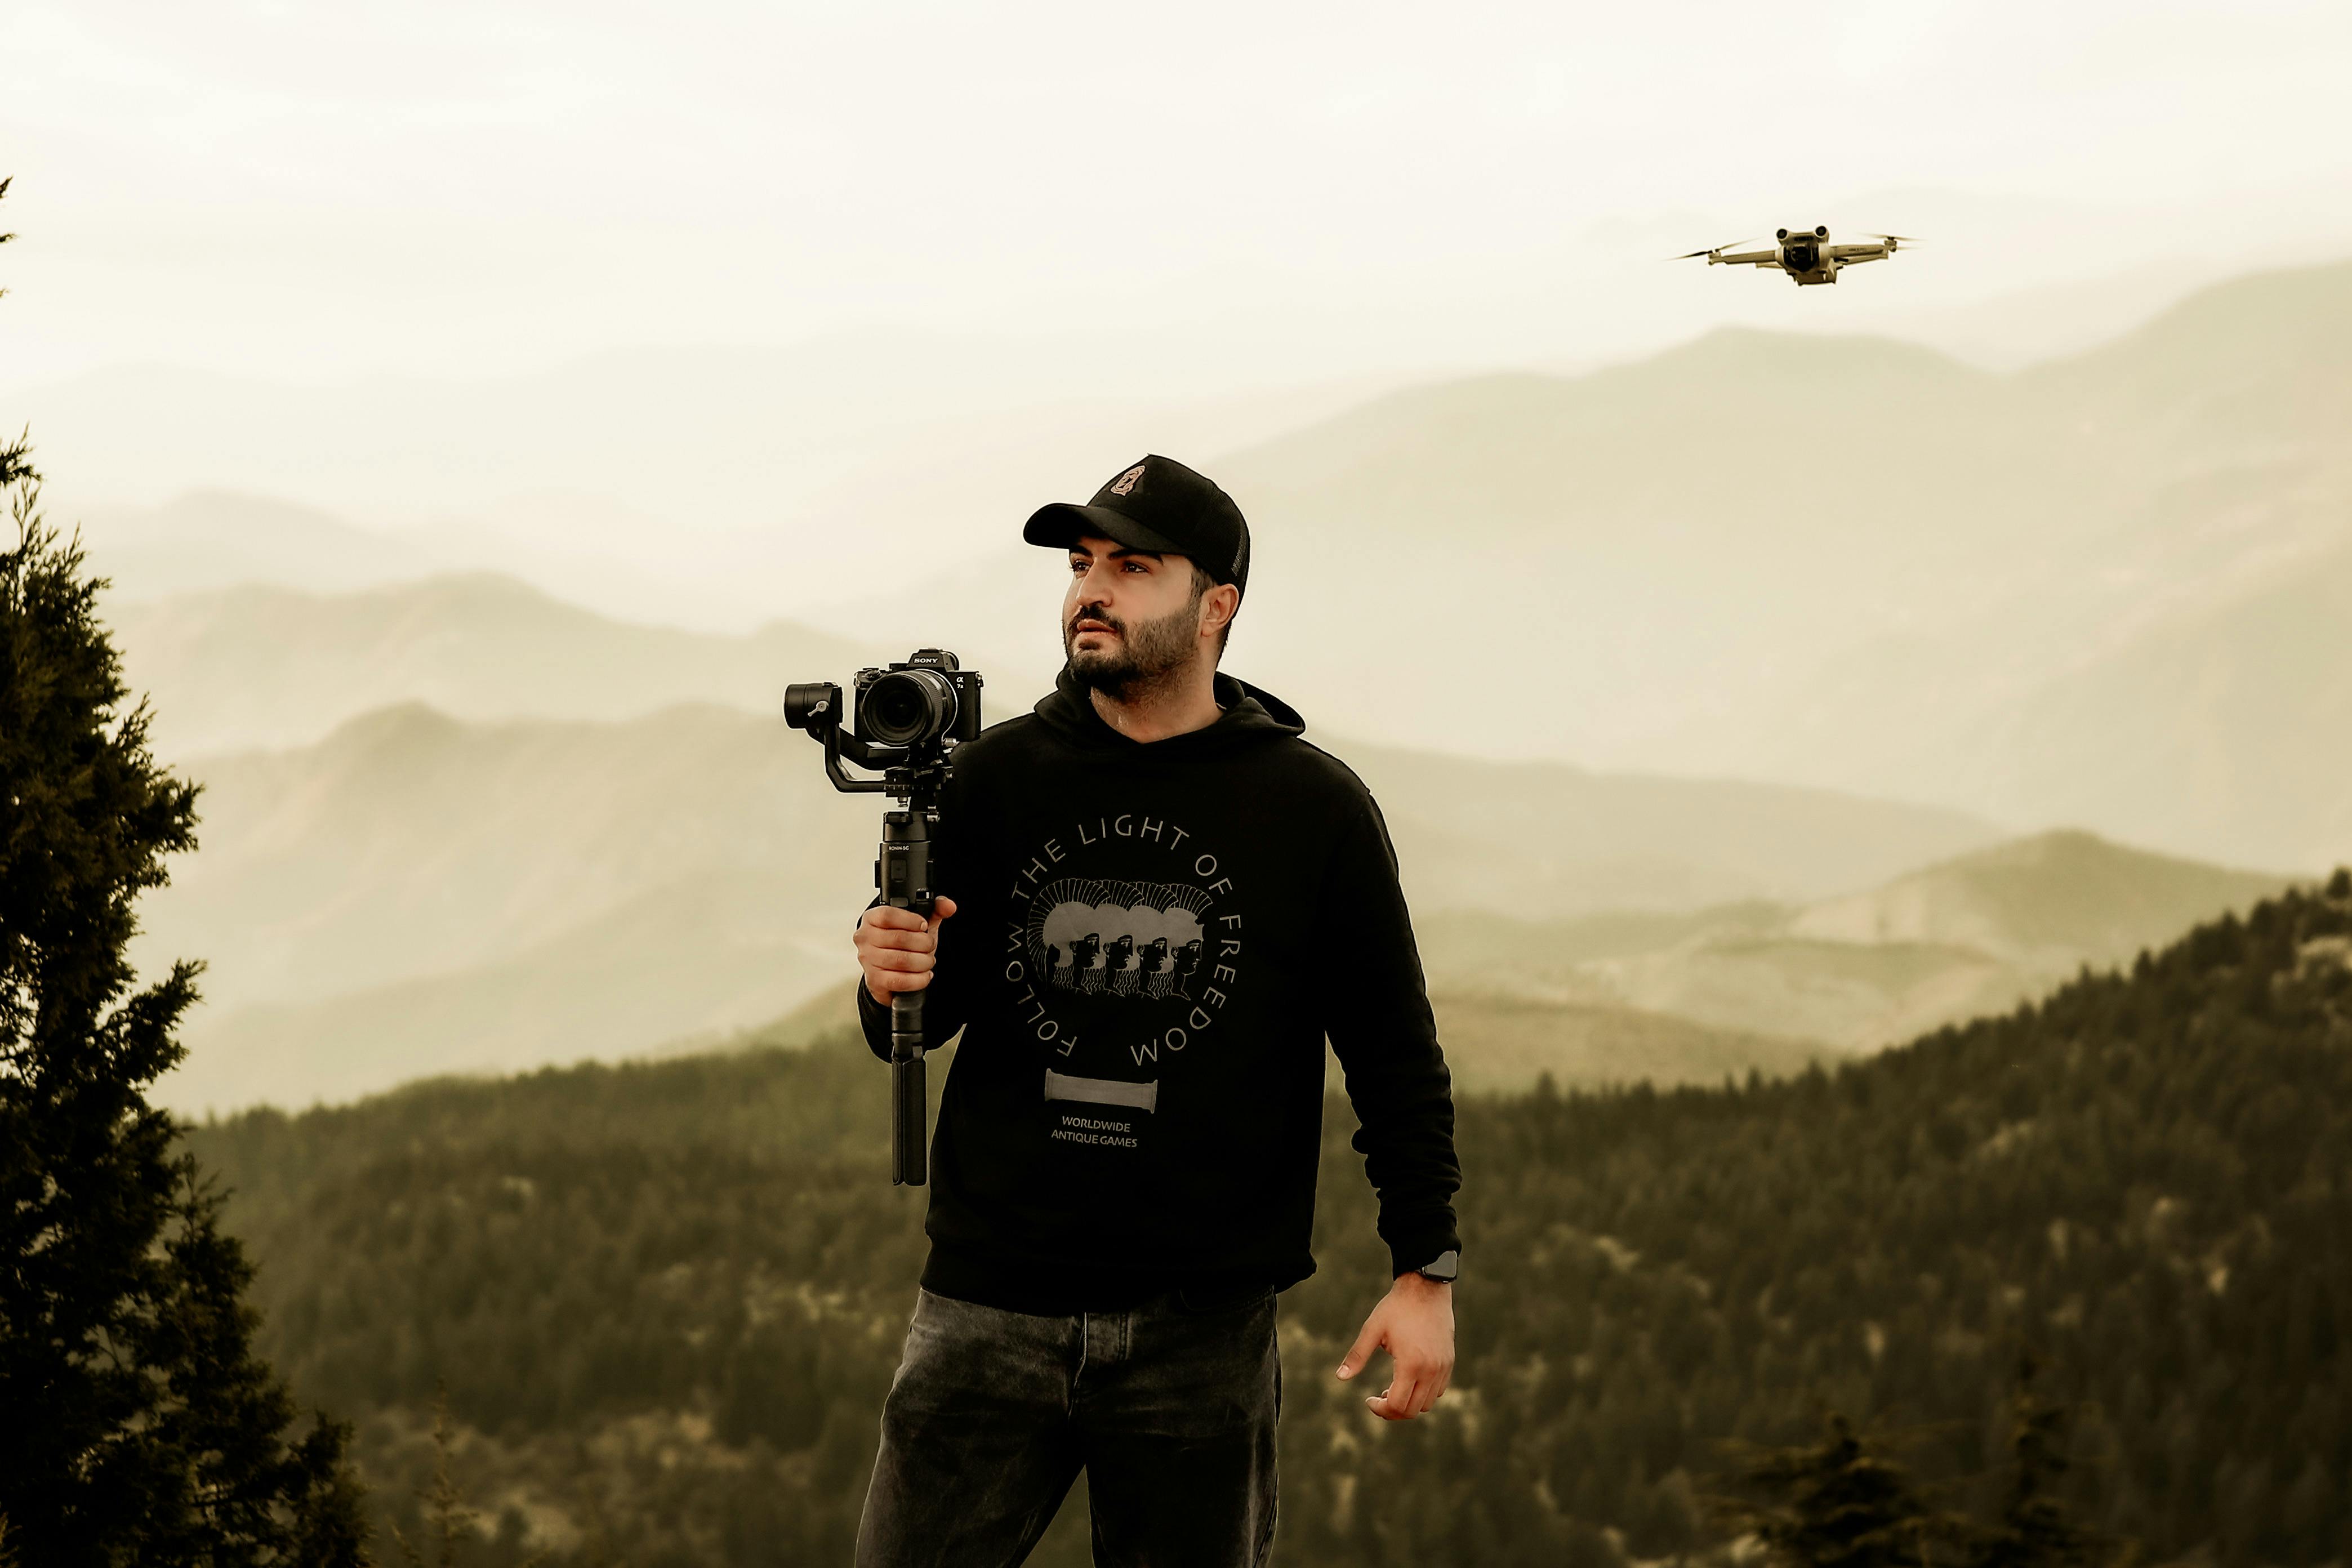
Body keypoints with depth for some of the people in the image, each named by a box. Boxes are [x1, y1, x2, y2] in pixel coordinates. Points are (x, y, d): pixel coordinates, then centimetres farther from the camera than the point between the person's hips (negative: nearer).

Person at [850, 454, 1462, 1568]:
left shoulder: (1315, 808, 2)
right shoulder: (996, 778, 5)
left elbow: (1393, 1055, 5)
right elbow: (928, 1019, 7)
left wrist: (1426, 1268, -2)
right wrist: (895, 988, -17)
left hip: (1202, 1329, -1)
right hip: (989, 1308, 1)